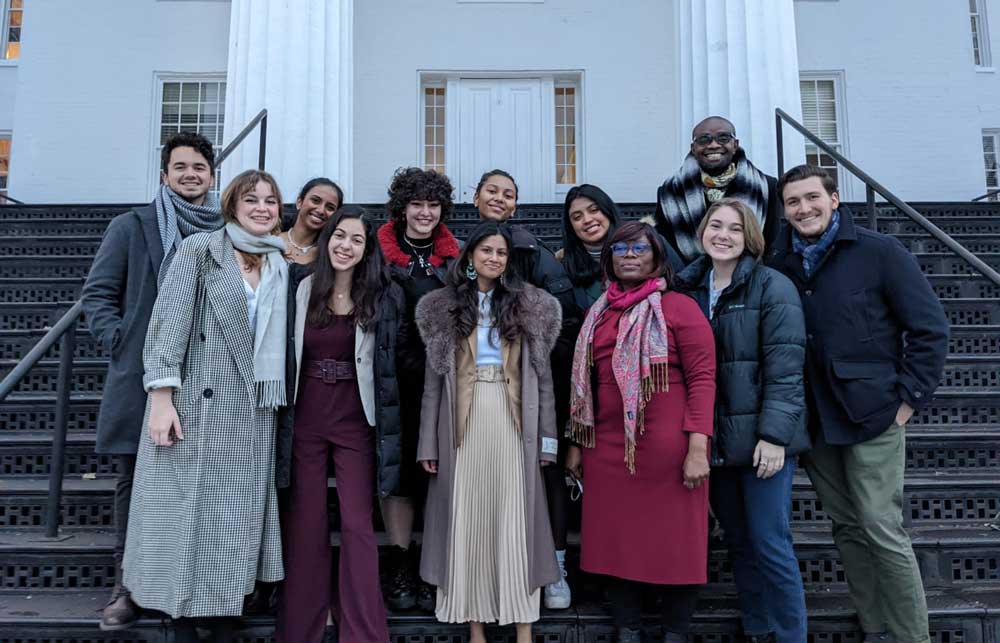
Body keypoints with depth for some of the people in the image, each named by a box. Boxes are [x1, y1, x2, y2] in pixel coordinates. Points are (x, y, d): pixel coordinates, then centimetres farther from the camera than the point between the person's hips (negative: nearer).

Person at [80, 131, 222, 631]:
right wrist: (119, 342, -5)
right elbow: (97, 293, 6)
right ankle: (128, 586, 19)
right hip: (139, 379, 0)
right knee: (134, 483, 7)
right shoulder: (130, 227, 7)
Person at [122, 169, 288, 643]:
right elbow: (169, 319, -7)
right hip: (195, 404, -4)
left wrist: (276, 400, 8)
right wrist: (161, 394, -14)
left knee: (238, 513, 8)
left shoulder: (281, 266, 12)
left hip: (252, 413, 4)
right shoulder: (200, 249, -1)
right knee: (186, 508, 2)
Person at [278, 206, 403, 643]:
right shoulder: (303, 290, 3)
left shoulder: (384, 297, -2)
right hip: (305, 419, 2)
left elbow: (391, 365, -1)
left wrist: (387, 429, -5)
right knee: (304, 524, 10)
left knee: (357, 527, 0)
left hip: (356, 422, -2)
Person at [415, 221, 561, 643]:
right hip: (463, 423, 1)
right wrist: (428, 442, 0)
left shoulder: (531, 306, 8)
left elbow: (542, 375, 6)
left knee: (516, 521, 1)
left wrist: (546, 437, 1)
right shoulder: (444, 307, 8)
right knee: (466, 520, 4)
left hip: (513, 422, 0)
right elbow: (434, 378, 6)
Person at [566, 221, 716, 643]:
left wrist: (698, 448, -16)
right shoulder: (598, 313, 14)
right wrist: (576, 443, 15)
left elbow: (702, 377, -8)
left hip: (667, 449, -5)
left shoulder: (679, 307, -2)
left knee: (673, 544, 5)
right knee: (616, 544, 10)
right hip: (608, 447, 5)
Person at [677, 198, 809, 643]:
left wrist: (773, 434, -18)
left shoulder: (773, 287, -7)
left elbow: (785, 367, -12)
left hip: (761, 437, -5)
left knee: (770, 545, -1)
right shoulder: (689, 288, 9)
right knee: (739, 543, 15)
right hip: (715, 440, 5)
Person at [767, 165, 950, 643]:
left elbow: (929, 329, -4)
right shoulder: (778, 264, 5)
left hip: (873, 414, -4)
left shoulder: (879, 252, -6)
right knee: (847, 527, 13)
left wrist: (910, 398, -8)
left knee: (882, 530, -3)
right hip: (814, 420, 5)